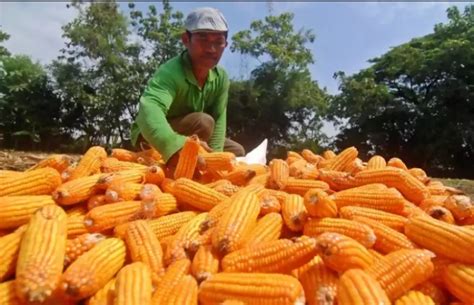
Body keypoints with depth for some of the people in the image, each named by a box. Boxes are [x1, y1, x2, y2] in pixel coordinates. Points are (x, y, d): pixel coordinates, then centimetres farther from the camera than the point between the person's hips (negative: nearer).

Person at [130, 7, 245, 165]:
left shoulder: (221, 77, -11)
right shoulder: (170, 72, -33)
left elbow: (219, 118, -11)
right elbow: (150, 109, -52)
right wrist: (178, 146, -71)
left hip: (188, 137, 7)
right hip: (150, 141, -7)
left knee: (236, 151, 7)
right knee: (204, 122, -31)